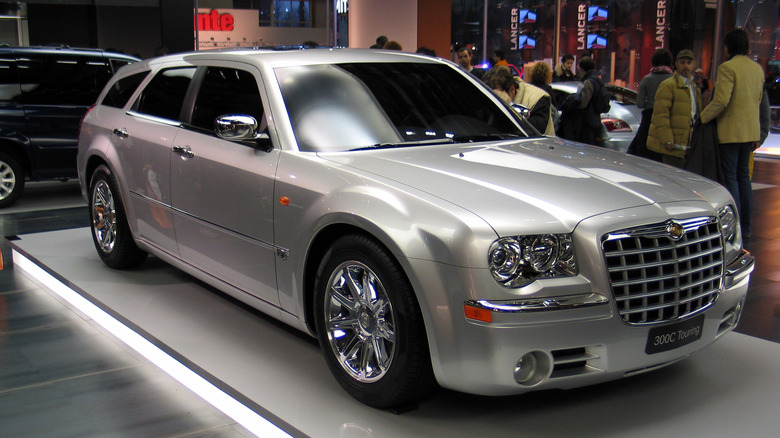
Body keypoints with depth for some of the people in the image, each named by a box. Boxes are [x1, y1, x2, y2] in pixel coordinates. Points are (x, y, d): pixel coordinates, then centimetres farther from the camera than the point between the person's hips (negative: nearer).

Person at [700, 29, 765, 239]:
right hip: (750, 130, 8)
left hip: (730, 130, -8)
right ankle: (746, 226, 19)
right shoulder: (757, 68, 11)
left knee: (730, 177, -2)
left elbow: (721, 101, -22)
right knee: (743, 175, 15)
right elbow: (758, 100, 16)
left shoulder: (727, 67, -14)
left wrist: (702, 118, -10)